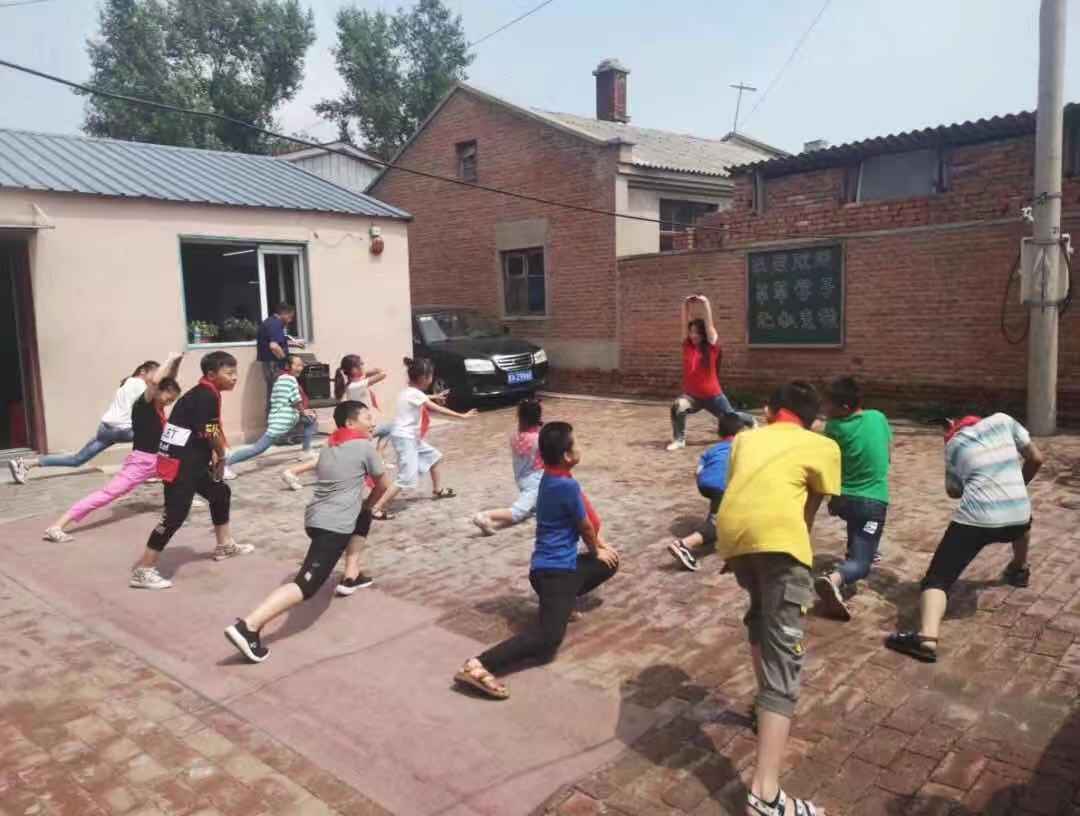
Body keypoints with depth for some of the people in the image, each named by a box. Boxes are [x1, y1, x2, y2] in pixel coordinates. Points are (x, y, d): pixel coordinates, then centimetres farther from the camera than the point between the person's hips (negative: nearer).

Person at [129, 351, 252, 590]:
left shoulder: (203, 393, 14)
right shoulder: (207, 395, -16)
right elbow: (211, 433, -19)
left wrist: (214, 456, 2)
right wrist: (221, 456, -2)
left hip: (191, 462, 11)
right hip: (180, 465, -11)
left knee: (220, 493, 22)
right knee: (175, 515, -12)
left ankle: (224, 545, 38)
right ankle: (143, 570, -7)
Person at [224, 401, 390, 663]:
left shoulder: (328, 448, 20)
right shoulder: (364, 446, 1)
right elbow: (382, 486, 12)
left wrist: (360, 506, 31)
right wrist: (367, 503, 29)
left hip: (316, 518, 9)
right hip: (333, 526, -8)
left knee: (363, 519, 33)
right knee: (306, 585, -15)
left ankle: (351, 577, 32)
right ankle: (248, 626, -30)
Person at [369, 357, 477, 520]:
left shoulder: (411, 392, 8)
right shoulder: (415, 394, -19)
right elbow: (438, 409, -19)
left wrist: (434, 398, 22)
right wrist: (462, 416, -16)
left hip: (411, 437, 10)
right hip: (404, 438, -10)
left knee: (434, 456, 23)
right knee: (407, 478, -13)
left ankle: (438, 490, 40)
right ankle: (377, 509, -13)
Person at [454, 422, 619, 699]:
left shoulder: (552, 478, 8)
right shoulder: (568, 485, -20)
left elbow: (588, 517, 19)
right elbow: (585, 526, -5)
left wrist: (601, 543, 18)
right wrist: (596, 551, 13)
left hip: (558, 564, 10)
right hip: (556, 570, -10)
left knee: (610, 561, 26)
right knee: (547, 638, -23)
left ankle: (562, 604, 22)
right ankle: (478, 666, -33)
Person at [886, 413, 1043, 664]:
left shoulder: (954, 443, 14)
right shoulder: (1003, 421, 16)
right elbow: (1036, 458, 18)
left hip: (975, 520, -4)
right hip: (1016, 519, 4)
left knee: (938, 578, -6)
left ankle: (926, 638, -30)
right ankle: (1019, 571, 61)